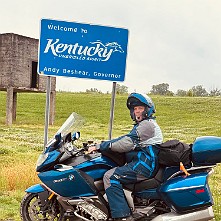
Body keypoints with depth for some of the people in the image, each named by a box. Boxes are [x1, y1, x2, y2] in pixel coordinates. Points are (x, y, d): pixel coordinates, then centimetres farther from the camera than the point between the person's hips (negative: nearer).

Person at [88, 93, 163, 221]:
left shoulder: (147, 124, -8)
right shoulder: (142, 125, 26)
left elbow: (128, 143, -18)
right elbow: (125, 139, 22)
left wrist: (102, 146, -15)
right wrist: (99, 146, 13)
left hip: (145, 165, -11)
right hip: (143, 163, 11)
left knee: (110, 177, -21)